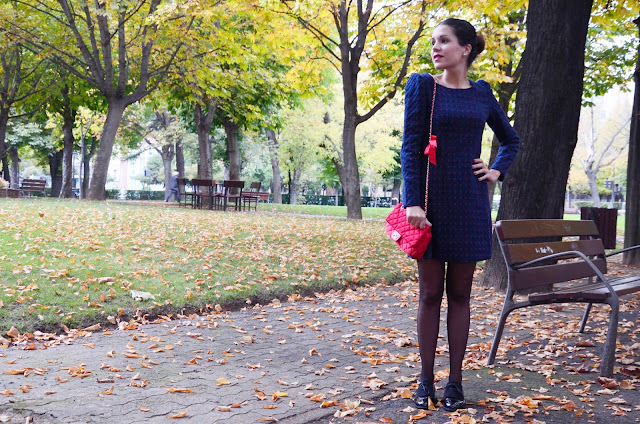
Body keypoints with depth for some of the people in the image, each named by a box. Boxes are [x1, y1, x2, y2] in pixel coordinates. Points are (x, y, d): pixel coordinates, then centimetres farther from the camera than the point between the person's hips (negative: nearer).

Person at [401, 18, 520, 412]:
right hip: (433, 199, -2)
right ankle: (426, 381, 14)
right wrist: (412, 201, -16)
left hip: (469, 202, 3)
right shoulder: (422, 85, 0)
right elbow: (411, 146, -7)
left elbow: (511, 139, 24)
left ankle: (455, 380, 17)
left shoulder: (482, 92, 9)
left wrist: (497, 171, 7)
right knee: (430, 294, 3)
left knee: (460, 294, 7)